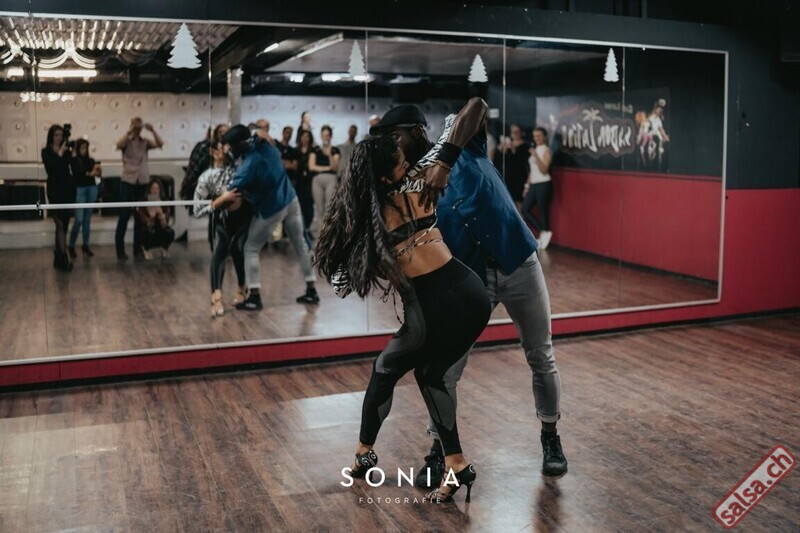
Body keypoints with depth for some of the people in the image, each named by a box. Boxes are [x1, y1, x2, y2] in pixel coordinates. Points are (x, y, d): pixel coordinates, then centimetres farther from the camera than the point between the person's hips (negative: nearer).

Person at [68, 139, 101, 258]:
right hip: (79, 189, -4)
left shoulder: (91, 160, 11)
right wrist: (89, 173, -28)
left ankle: (86, 246, 15)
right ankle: (71, 246, 4)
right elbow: (76, 173, -14)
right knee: (79, 220, -8)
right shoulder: (73, 160, 0)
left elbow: (98, 174, 3)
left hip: (92, 188, 4)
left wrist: (98, 170, -20)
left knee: (87, 219, 8)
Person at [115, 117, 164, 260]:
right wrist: (129, 132, -24)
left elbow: (160, 144, -7)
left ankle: (138, 249, 15)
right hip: (128, 182, -3)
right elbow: (118, 145, -21)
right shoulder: (127, 141, 0)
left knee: (140, 217, 7)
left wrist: (153, 130, -16)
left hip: (143, 182, 3)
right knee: (124, 216, -1)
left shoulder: (145, 142, 7)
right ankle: (120, 250, 4)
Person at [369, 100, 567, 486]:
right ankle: (439, 451, 17)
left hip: (520, 265, -2)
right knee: (444, 370, -2)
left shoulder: (462, 141, -6)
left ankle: (550, 437, 32)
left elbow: (477, 105, -29)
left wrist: (444, 158, -42)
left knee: (541, 360, 10)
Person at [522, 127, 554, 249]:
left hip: (544, 184, -8)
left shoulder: (547, 151, -7)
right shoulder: (534, 149, 16)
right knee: (525, 209, 0)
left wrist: (536, 156, -26)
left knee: (543, 212, -5)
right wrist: (527, 185, 17)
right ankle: (543, 233, 4)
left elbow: (544, 170, -18)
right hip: (533, 184, 8)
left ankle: (544, 235, 0)